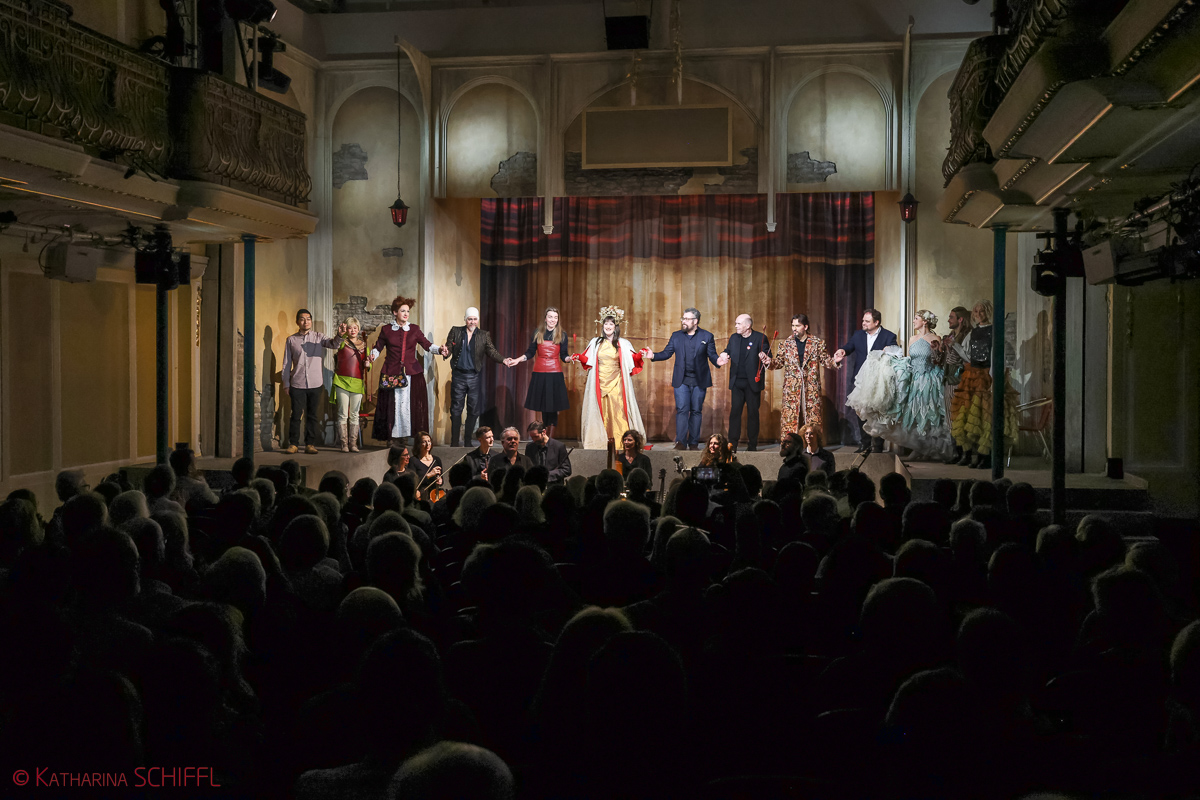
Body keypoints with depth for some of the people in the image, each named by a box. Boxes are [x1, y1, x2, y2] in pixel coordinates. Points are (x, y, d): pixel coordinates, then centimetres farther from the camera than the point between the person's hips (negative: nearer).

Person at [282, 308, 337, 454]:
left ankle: (310, 444, 12)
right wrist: (286, 384, 4)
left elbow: (332, 343, -11)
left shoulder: (319, 337, 7)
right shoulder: (291, 340, 7)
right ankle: (293, 444, 8)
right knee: (296, 415, 0)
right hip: (297, 384, 0)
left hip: (315, 383, 1)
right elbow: (287, 363, 8)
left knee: (312, 415, 5)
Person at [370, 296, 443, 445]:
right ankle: (391, 438, 2)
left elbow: (427, 344, 7)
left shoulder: (414, 329, 11)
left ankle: (411, 438, 1)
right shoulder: (386, 330, 9)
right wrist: (373, 355, -9)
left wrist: (439, 350, -11)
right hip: (391, 374, -1)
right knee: (392, 406, -3)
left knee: (411, 406, -3)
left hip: (412, 373, 1)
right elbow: (378, 346, 12)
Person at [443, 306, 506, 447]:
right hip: (458, 375, 0)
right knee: (456, 409, 4)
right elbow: (449, 348, 2)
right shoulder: (455, 331, 4)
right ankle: (455, 442, 10)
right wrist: (445, 353, -23)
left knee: (474, 410, 3)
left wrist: (503, 360, -21)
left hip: (475, 376, 1)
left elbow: (492, 352, -2)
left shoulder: (484, 335, 4)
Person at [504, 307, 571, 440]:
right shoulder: (537, 333, 8)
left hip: (555, 373, -1)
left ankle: (551, 437, 2)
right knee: (543, 405, 3)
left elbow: (563, 356, 5)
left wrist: (570, 358, -15)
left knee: (553, 405, -3)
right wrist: (517, 360, -2)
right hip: (539, 372, 1)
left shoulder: (562, 335, 6)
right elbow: (530, 352, 9)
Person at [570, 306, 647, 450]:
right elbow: (587, 358, 14)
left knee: (618, 410, -9)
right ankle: (600, 441, 3)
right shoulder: (596, 343, 12)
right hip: (599, 384, 2)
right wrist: (577, 357, -4)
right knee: (601, 411, 0)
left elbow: (634, 358, 3)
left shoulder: (623, 344, 8)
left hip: (616, 384, -2)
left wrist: (641, 355, -16)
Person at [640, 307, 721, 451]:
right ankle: (681, 442, -7)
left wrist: (718, 361, -24)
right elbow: (667, 353, 6)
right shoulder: (676, 336, 9)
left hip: (699, 381, -1)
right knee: (681, 410, -6)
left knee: (696, 411, 5)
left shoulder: (707, 336, 2)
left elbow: (712, 355, -2)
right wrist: (653, 355, -11)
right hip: (681, 380, 1)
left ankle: (693, 443, 12)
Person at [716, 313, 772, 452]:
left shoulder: (760, 338, -4)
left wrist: (766, 359, -30)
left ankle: (752, 445, 12)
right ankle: (732, 444, 4)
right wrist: (723, 357, -7)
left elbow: (768, 357, -6)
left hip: (752, 383, -4)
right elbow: (728, 352, 17)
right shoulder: (734, 338, 10)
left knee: (753, 412, 4)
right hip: (737, 382, 4)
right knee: (735, 411, 1)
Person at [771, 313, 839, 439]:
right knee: (789, 418, -3)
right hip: (791, 387, 1)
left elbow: (825, 361, 7)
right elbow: (779, 362, 10)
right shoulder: (787, 343, 8)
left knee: (813, 417, 1)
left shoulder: (817, 343, 5)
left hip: (811, 386, 0)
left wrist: (834, 360, -14)